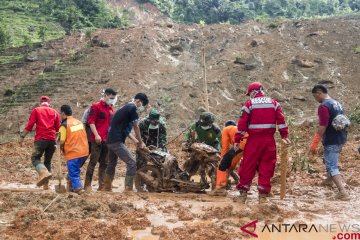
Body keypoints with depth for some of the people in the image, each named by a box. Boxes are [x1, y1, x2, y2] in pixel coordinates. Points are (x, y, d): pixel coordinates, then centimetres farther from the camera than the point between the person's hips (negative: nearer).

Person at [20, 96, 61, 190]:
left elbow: (30, 125, 1)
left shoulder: (36, 110, 9)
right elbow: (58, 128, 15)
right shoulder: (55, 112, 17)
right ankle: (46, 184, 8)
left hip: (41, 138, -3)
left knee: (35, 158, -2)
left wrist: (22, 136, 6)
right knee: (48, 160, 12)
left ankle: (44, 172, -32)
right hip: (52, 139, 3)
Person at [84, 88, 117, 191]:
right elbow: (91, 121, -10)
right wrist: (96, 135, -18)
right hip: (97, 139, -7)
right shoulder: (96, 106, -3)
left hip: (108, 140, 7)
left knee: (104, 163, 8)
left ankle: (102, 185, 13)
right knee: (93, 162, -5)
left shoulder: (111, 109, 18)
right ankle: (87, 185, -1)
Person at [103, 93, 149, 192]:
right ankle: (128, 190, -13)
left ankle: (107, 188, 33)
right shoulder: (132, 108, -9)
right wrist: (141, 142, 10)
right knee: (132, 163, -11)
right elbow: (136, 127, -3)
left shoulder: (126, 107, 18)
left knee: (112, 164, 21)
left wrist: (134, 139, 20)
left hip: (111, 140, 10)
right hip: (117, 141, -10)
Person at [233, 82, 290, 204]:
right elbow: (281, 120, 2)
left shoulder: (249, 104, -2)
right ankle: (263, 195, 8)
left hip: (253, 140, -2)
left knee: (247, 167, 6)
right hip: (269, 140, 2)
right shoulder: (274, 103, 8)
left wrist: (237, 140, -1)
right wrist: (284, 135, 6)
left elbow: (242, 123, -5)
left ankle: (243, 194, 10)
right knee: (266, 168, 8)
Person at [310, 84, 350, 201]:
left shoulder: (324, 106, -19)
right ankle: (330, 179, 46)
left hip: (331, 141, -9)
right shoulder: (337, 103, 11)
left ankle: (343, 192, -16)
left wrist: (314, 144, -19)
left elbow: (322, 127, -23)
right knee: (329, 160, 29)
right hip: (340, 138, 9)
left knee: (332, 167, -7)